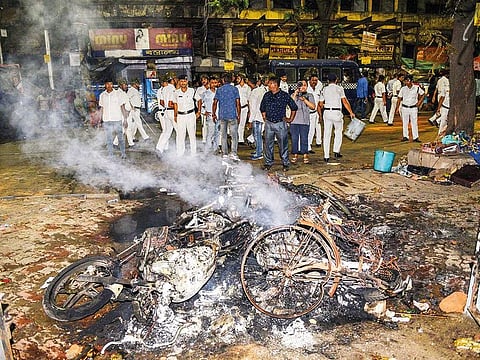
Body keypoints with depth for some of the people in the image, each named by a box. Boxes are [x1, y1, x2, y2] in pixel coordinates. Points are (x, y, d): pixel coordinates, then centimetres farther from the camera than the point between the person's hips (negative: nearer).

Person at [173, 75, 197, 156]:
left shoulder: (192, 91, -5)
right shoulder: (176, 93, -1)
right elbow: (175, 104, 10)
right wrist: (175, 116, 14)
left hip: (191, 115, -1)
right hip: (180, 116, 1)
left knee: (192, 134, 5)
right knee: (180, 135, 2)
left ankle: (193, 152, 15)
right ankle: (180, 153, 12)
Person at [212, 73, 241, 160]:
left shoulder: (219, 89, 5)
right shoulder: (234, 89, 0)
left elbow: (215, 103, 3)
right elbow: (238, 103, -4)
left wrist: (214, 114, 12)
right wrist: (238, 115, 3)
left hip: (222, 115, 2)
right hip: (232, 115, -2)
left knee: (223, 135, 9)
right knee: (234, 135, 1)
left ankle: (225, 154, 11)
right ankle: (233, 152, -12)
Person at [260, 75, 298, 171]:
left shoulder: (285, 95, -4)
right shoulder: (266, 95, 6)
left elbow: (294, 107, 7)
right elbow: (262, 108, 24)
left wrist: (290, 119, 7)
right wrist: (264, 117, 16)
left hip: (280, 124, -3)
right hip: (269, 124, 3)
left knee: (283, 144, 3)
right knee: (268, 144, 6)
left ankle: (285, 163, 16)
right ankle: (268, 162, 18)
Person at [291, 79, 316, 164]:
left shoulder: (310, 95, 11)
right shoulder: (293, 95, 13)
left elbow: (313, 107, -1)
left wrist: (304, 99, -10)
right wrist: (295, 95, -7)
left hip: (305, 121, -1)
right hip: (294, 120, 1)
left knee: (304, 138, -2)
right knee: (294, 138, 2)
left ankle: (305, 156, 3)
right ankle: (295, 155, 12)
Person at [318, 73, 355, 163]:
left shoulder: (324, 89, 9)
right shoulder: (339, 88, 0)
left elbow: (320, 104, 10)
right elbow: (345, 101, -7)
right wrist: (351, 112, -3)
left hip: (327, 112, 3)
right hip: (337, 112, -2)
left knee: (327, 134, 5)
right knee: (338, 132, 17)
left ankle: (326, 156, 4)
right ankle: (336, 151, 10)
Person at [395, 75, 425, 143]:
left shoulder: (417, 88, -5)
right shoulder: (403, 89, -3)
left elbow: (423, 94, 10)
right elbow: (399, 99, 2)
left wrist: (419, 102, 0)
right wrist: (397, 108, -2)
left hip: (413, 108, -1)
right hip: (405, 108, 1)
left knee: (414, 123, 1)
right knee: (405, 123, 5)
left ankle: (415, 137, 5)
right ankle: (405, 136, 14)